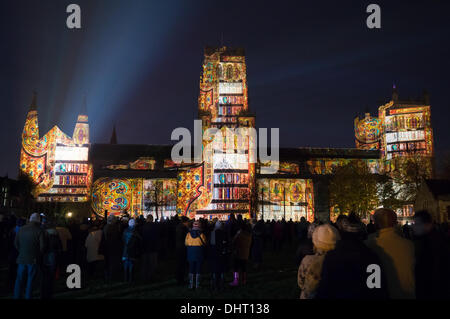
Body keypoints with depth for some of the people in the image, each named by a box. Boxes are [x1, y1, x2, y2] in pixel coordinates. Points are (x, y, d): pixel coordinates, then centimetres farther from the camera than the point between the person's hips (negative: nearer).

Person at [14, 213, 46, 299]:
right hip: (33, 260, -3)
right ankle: (28, 297, 8)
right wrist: (39, 255, 6)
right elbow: (42, 246, -11)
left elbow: (16, 243, 8)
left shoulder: (22, 229, 3)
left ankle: (17, 296, 13)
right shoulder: (39, 231, -10)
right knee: (30, 281, 5)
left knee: (19, 280, 11)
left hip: (21, 259, 3)